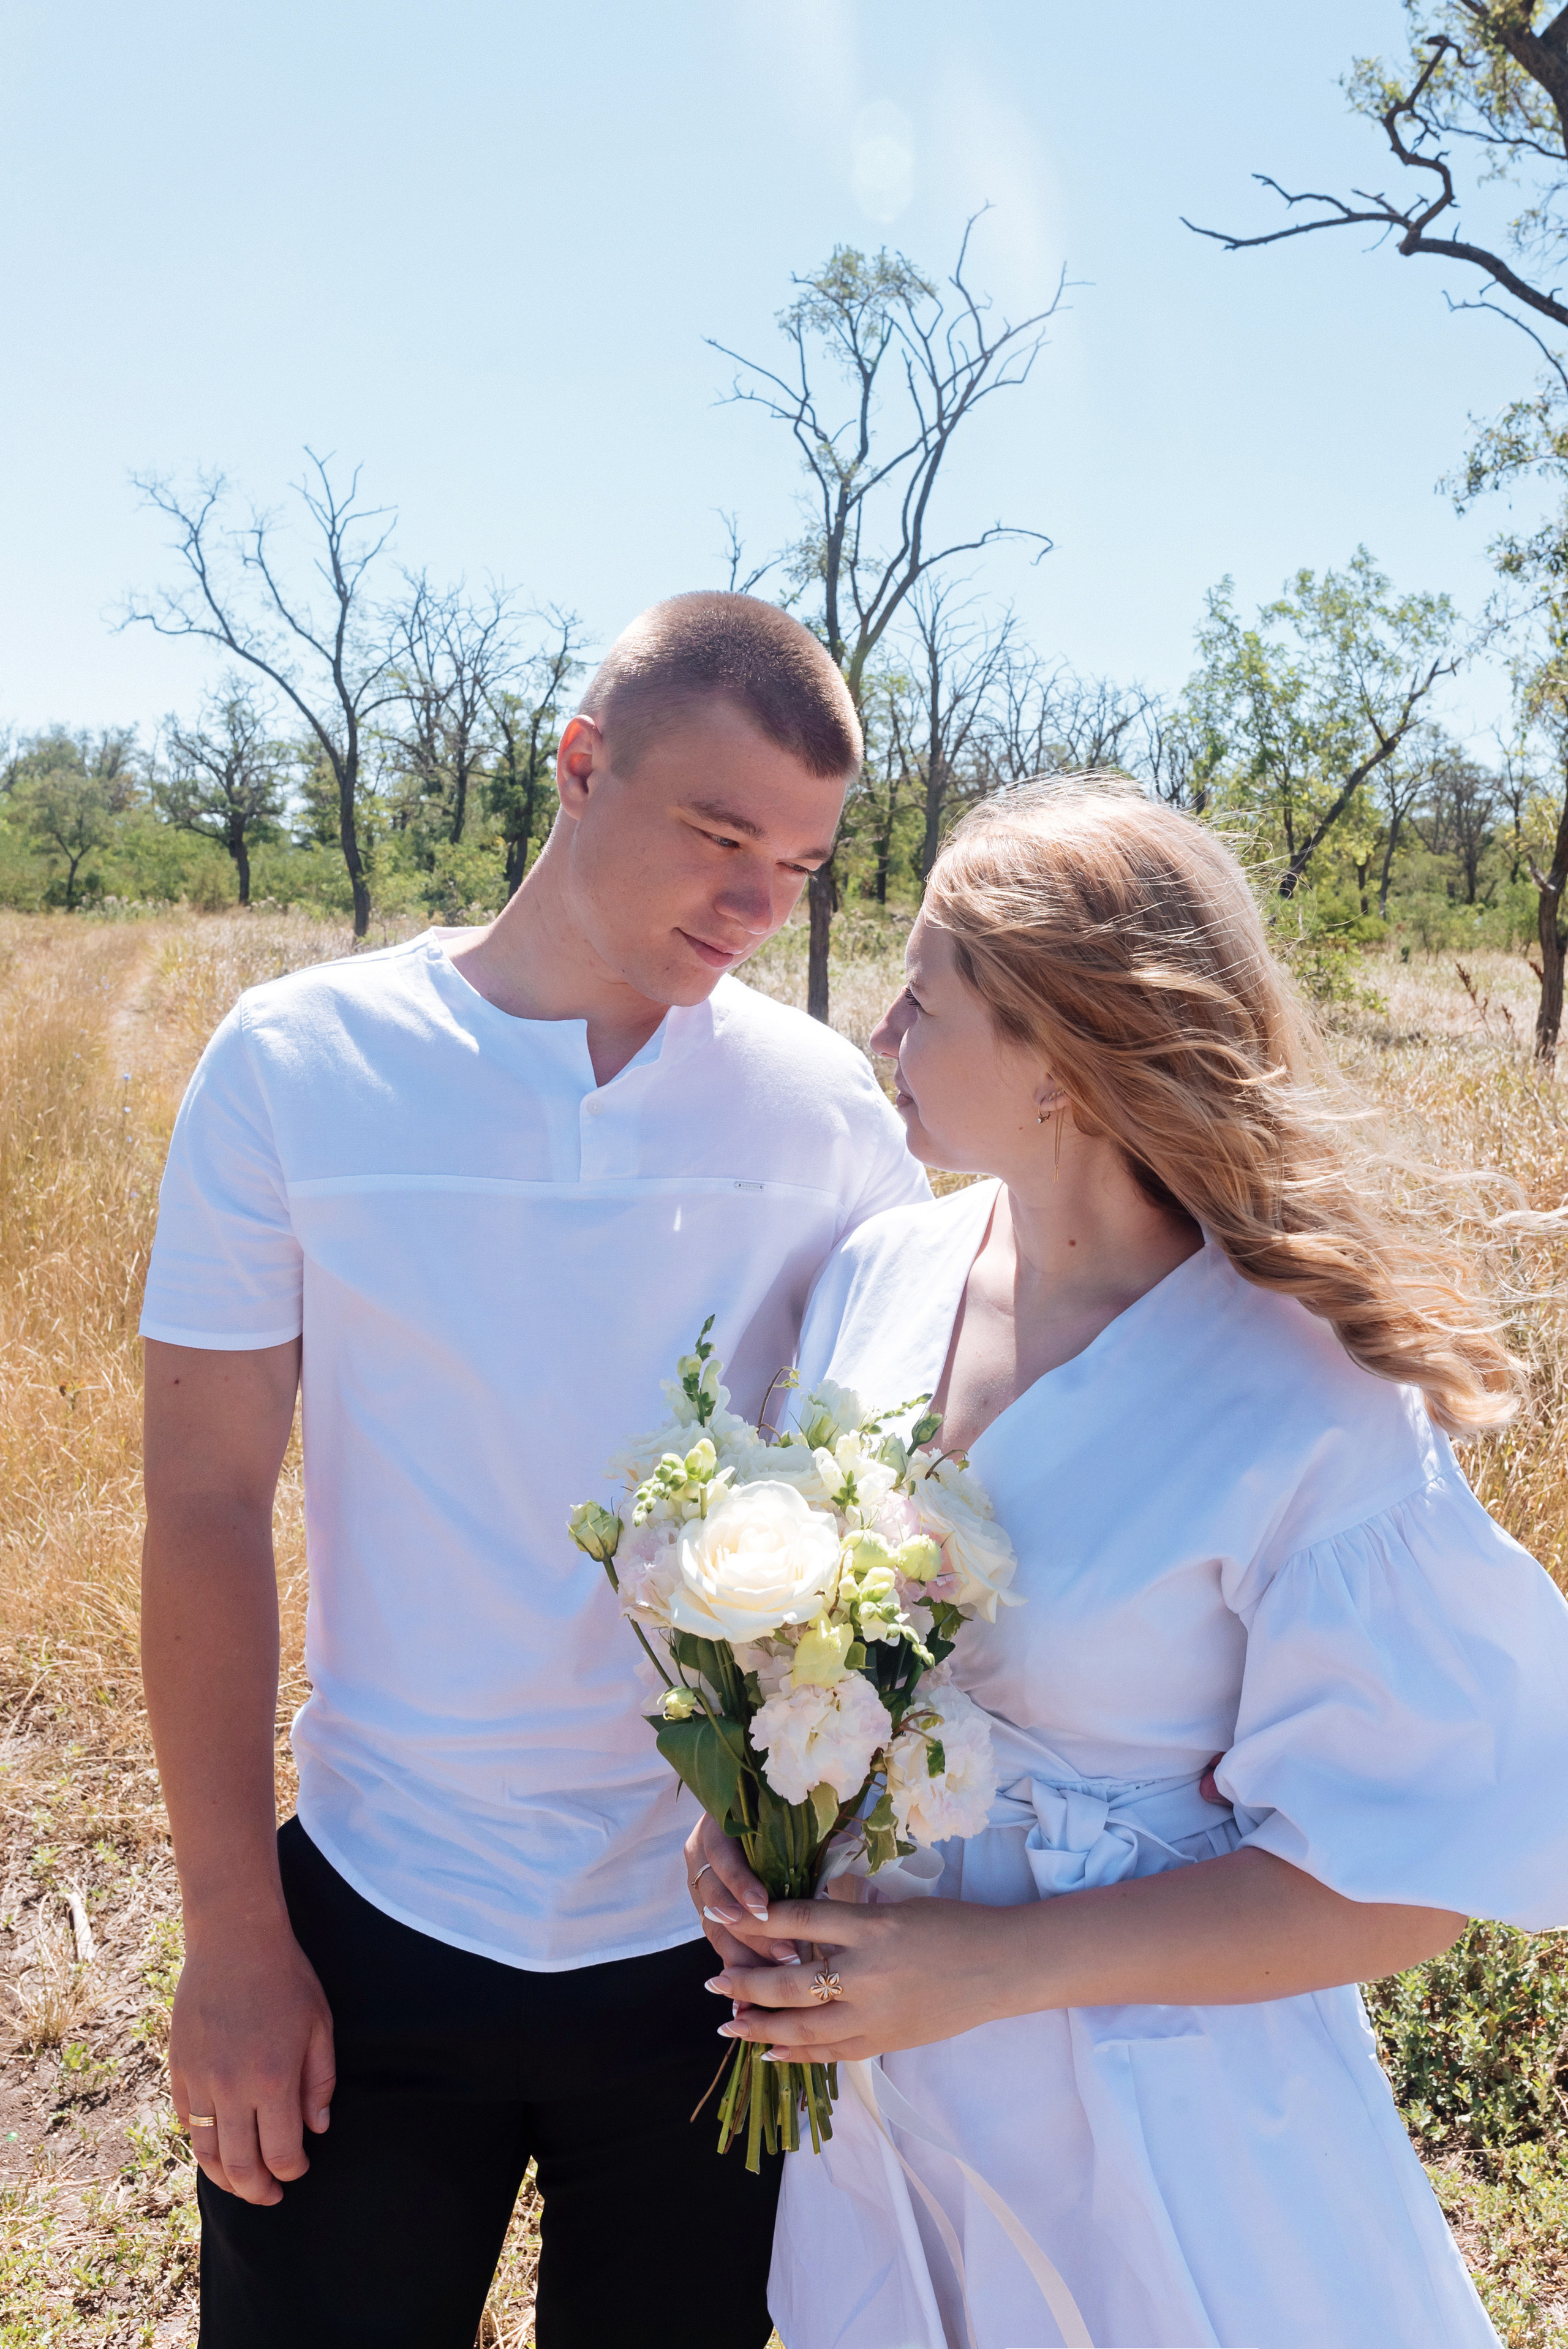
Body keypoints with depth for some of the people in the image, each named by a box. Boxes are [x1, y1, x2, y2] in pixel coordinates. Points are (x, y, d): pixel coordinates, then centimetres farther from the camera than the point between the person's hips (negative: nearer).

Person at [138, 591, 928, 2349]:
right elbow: (207, 1503, -7)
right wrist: (231, 1932, -5)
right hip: (374, 1925, -1)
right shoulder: (297, 1063, -10)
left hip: (717, 1936, 2)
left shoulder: (825, 1103, -7)